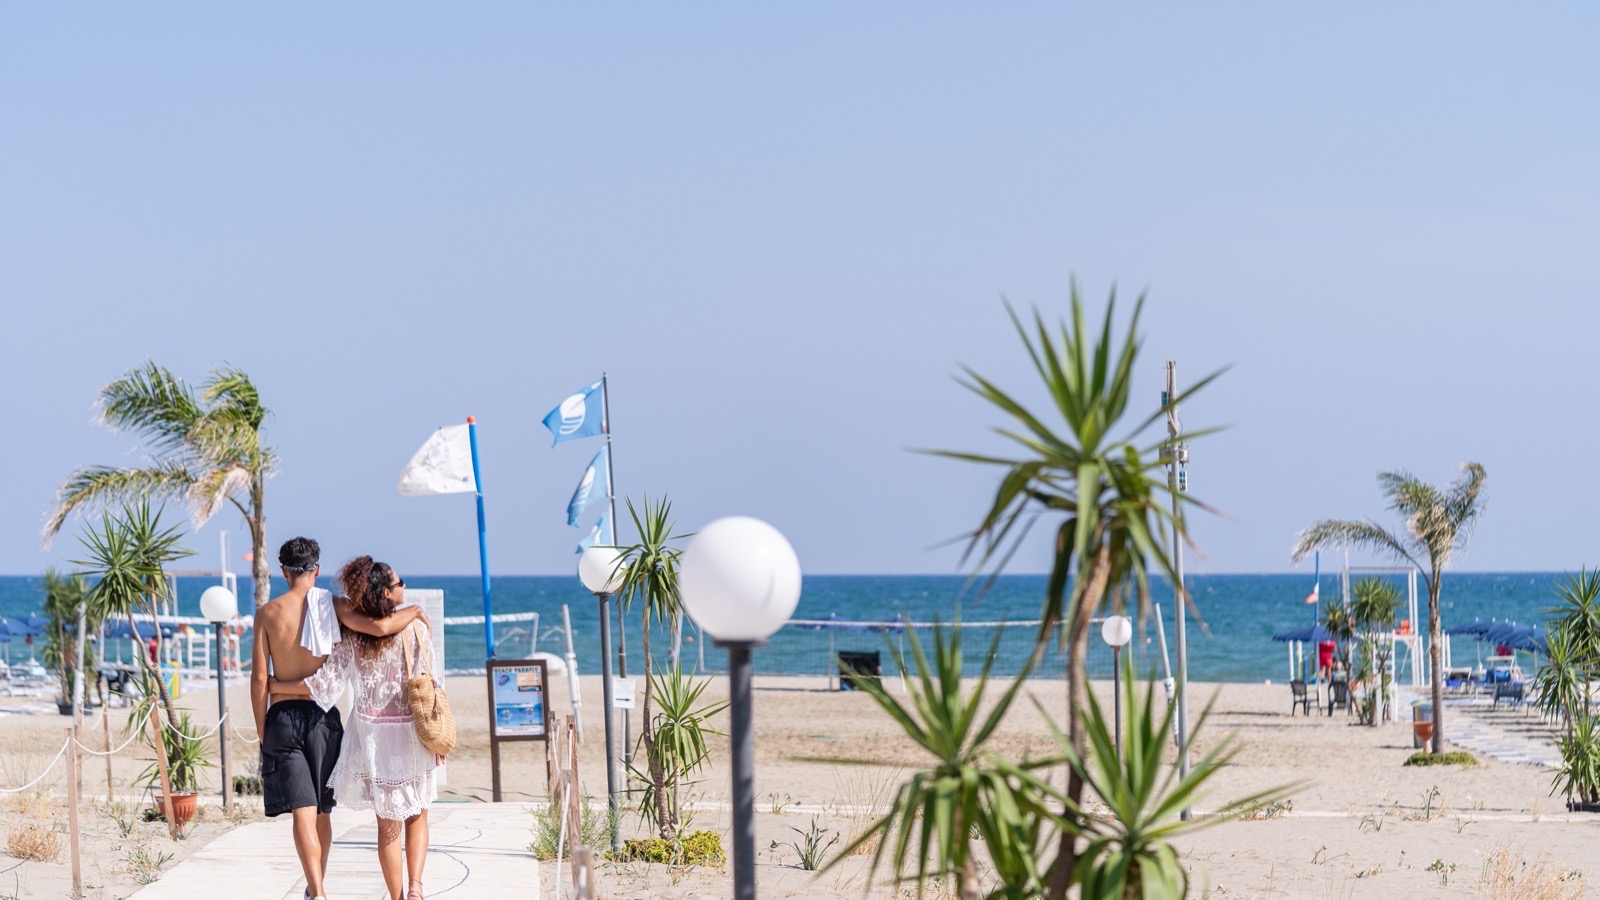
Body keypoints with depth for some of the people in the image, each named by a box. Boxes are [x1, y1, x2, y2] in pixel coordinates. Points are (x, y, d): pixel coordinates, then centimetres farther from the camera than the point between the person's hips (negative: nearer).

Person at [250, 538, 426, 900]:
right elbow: (380, 627, -17)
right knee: (321, 810, 17)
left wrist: (261, 731, 3)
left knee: (303, 812, -6)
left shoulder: (268, 612, -1)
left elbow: (260, 677, -4)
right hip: (322, 715, 1)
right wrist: (415, 611, 2)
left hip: (282, 716, -1)